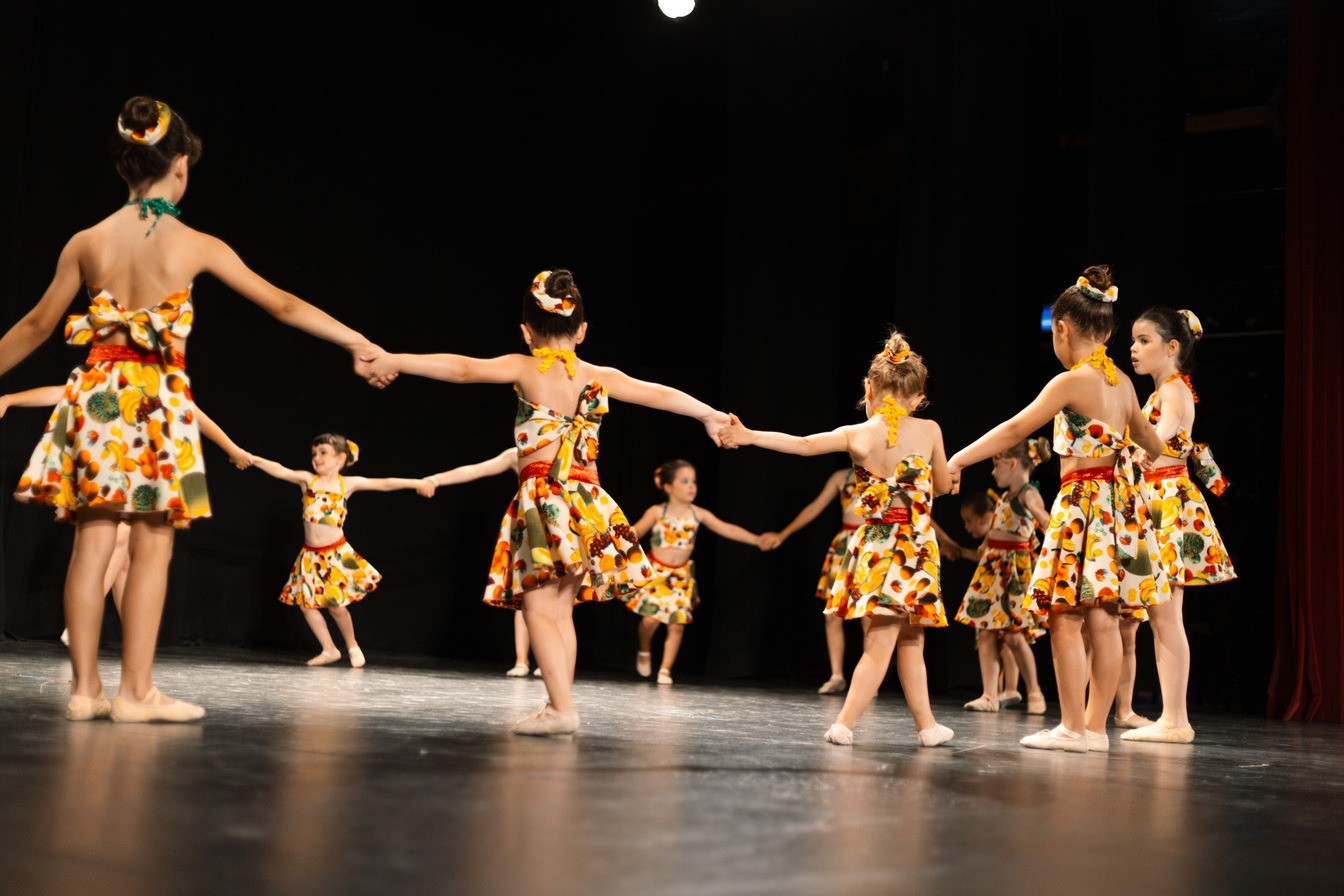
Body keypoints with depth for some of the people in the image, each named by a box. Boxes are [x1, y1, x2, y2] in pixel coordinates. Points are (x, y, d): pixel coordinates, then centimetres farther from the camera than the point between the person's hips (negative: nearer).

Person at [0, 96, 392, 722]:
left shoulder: (86, 243, 5)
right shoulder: (196, 246, -3)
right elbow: (283, 305, 0)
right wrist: (360, 344, 7)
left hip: (95, 395, 3)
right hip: (158, 401, -3)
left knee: (91, 544, 5)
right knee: (151, 547, 1)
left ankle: (84, 688, 9)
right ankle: (136, 692, 1)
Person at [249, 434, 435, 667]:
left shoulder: (348, 483, -2)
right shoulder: (307, 480, 3)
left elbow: (384, 484, -7)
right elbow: (279, 471, -5)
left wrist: (417, 483, -13)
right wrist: (252, 458, -15)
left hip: (337, 553, -3)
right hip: (310, 555, 3)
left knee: (335, 604, -2)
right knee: (306, 602, 1)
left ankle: (352, 646, 22)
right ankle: (329, 650, 15)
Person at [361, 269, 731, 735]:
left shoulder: (526, 368, 0)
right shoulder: (600, 377, 11)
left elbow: (464, 368, -13)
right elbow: (660, 394, 22)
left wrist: (395, 360, -13)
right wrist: (710, 415, 37)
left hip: (544, 500, -5)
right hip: (587, 502, 5)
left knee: (540, 610, -4)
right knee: (561, 612, 13)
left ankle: (563, 707, -14)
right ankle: (559, 706, 15)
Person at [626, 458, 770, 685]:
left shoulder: (698, 514, 0)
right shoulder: (657, 512, -7)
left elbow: (727, 529, 0)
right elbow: (635, 533, -3)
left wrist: (756, 540, -8)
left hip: (681, 575, 3)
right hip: (655, 571, -3)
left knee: (677, 623, -3)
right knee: (651, 618, -13)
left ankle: (665, 669, 8)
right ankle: (644, 652, 19)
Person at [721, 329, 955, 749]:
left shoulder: (856, 434, -2)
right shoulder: (929, 431, -4)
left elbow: (802, 443, 7)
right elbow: (943, 486, 9)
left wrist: (748, 436, 15)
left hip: (873, 547, 2)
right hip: (914, 549, -2)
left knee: (909, 640, 12)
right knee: (880, 644, 2)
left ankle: (927, 724, 15)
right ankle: (845, 723, 0)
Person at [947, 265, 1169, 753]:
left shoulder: (1071, 382, -11)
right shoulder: (1122, 382, 12)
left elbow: (1015, 430, -12)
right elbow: (1148, 437, 28)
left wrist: (957, 459, -7)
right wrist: (1159, 446, 51)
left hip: (1082, 503, -8)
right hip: (1119, 501, 8)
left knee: (1066, 619, -3)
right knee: (1103, 620, 7)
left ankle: (1072, 727, -1)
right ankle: (1095, 726, 11)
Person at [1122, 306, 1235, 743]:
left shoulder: (1174, 390, -9)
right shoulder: (1160, 393, 18)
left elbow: (1168, 425, -30)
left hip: (1170, 502, -10)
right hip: (1154, 501, 10)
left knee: (1165, 614, -9)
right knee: (1160, 616, 8)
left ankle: (1175, 720, -7)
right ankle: (1172, 719, 12)